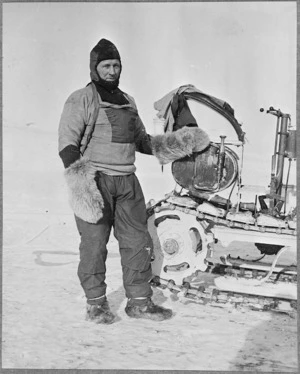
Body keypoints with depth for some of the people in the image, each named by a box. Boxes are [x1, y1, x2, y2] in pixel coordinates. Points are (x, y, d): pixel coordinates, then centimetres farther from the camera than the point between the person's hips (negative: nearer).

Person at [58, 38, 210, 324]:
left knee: (138, 241, 6)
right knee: (94, 244, 0)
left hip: (127, 182, 6)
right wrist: (77, 177, -23)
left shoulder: (127, 101, 19)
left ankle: (139, 301, 18)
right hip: (95, 181, -6)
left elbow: (141, 139, 25)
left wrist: (168, 145, 8)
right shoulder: (81, 99, -3)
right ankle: (96, 303, 16)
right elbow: (67, 143, -10)